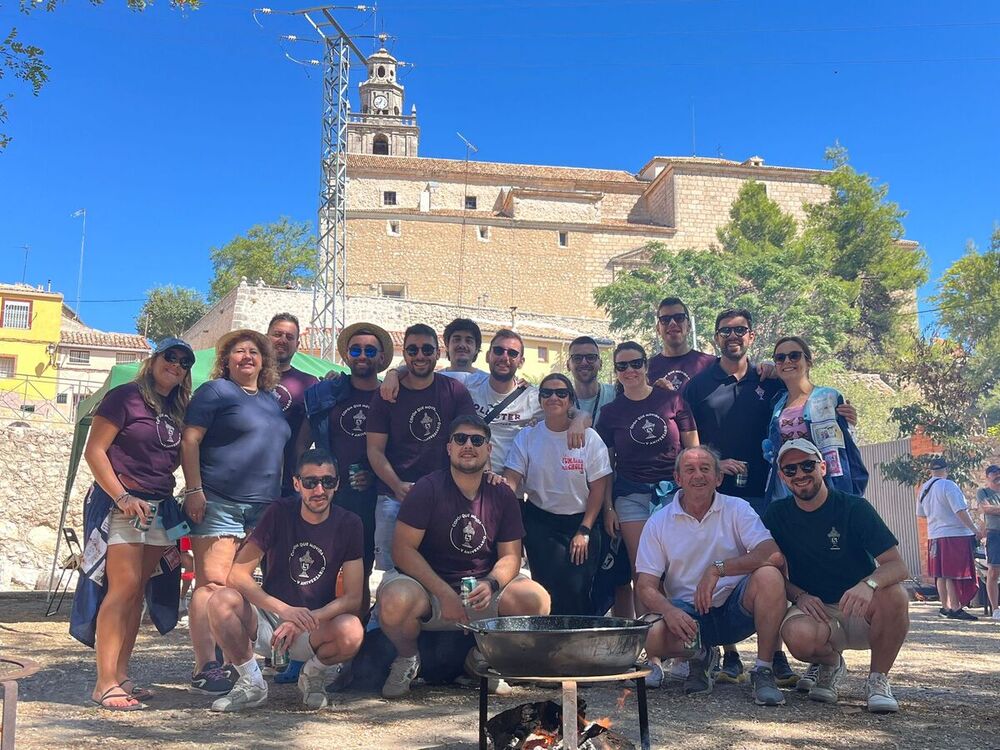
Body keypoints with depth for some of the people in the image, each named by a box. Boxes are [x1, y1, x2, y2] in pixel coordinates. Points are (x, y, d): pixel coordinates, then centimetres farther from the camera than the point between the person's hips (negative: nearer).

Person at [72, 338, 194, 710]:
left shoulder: (177, 411, 16)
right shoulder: (125, 397, -5)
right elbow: (94, 451, -10)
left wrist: (173, 509, 14)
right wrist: (123, 498, -17)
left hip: (159, 508, 7)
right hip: (121, 505, -7)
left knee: (137, 592, 6)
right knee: (123, 588, -12)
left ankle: (120, 675, 13)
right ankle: (105, 684, -8)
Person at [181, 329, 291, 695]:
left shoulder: (272, 400, 21)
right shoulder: (215, 391, 1)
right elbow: (190, 440, -6)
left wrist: (281, 498, 22)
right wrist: (194, 490, -14)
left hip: (262, 507, 7)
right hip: (218, 503, -6)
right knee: (212, 584, -10)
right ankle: (206, 667, -11)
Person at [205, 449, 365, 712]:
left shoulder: (348, 524, -6)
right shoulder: (279, 513, -7)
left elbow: (353, 598, -10)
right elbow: (237, 574, -14)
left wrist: (305, 621, -26)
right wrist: (285, 610, -28)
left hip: (316, 627, 0)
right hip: (267, 620, 1)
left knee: (352, 631, -34)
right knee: (221, 600, -29)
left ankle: (313, 674, 1)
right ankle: (251, 682, -6)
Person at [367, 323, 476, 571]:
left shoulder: (455, 391, 4)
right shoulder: (387, 396, 2)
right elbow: (375, 450, -1)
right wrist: (398, 486, -16)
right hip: (394, 497, 0)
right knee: (389, 568, 3)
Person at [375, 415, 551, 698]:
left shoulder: (502, 495, 2)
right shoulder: (427, 489, -9)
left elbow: (510, 556, 3)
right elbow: (403, 549, -14)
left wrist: (491, 585, -20)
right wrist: (444, 594, -23)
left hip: (484, 585, 3)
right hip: (427, 584, -3)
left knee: (537, 600, -21)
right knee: (395, 603, -36)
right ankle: (407, 658, 1)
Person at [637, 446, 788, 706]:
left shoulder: (737, 509, -1)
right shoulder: (658, 523, 2)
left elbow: (774, 555, -16)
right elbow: (645, 585, -3)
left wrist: (718, 568, -26)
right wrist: (669, 611, -25)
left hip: (735, 608, 0)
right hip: (688, 615, 1)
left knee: (769, 576, -30)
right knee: (650, 637, -31)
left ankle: (763, 671, -14)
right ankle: (699, 656, 7)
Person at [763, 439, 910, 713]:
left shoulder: (854, 508, -7)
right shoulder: (777, 515, 1)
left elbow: (898, 566, -15)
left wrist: (869, 584, -37)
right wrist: (799, 595, -16)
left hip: (862, 613, 0)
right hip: (815, 610, 1)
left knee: (895, 595, -34)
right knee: (798, 634, -35)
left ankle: (878, 678, -8)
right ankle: (829, 662, 4)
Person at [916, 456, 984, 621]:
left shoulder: (924, 488, 10)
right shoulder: (949, 486, -12)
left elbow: (920, 514, 18)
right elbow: (961, 511, -18)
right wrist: (975, 530, -12)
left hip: (934, 536, 7)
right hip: (955, 534, -7)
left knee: (941, 574, 11)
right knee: (955, 574, -5)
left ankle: (945, 607, 17)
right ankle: (955, 609, -4)